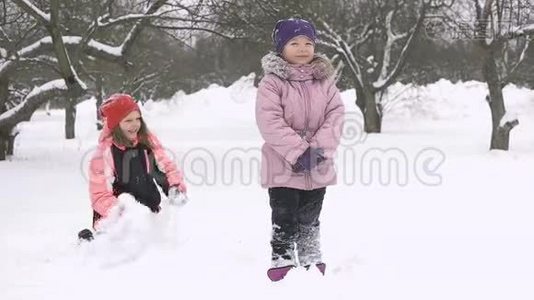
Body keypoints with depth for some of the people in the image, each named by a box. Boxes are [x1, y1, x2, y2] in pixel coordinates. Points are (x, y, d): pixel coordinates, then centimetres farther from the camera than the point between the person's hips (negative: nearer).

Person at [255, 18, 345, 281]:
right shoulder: (272, 82, -10)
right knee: (284, 217, 2)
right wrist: (298, 151, -22)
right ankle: (282, 259, 13)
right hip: (283, 166, -4)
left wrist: (320, 148, -17)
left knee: (309, 217, 16)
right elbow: (270, 122, -18)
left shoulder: (324, 80, 3)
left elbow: (336, 114, -3)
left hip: (318, 166, 4)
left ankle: (311, 259, 28)